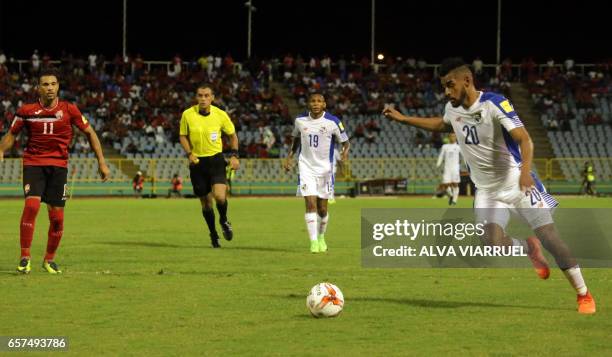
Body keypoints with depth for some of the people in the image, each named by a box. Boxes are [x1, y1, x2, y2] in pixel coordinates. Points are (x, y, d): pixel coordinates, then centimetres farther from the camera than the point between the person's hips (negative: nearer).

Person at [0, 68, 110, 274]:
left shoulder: (69, 110, -1)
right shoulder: (27, 111, -1)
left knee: (57, 216, -1)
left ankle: (49, 259, 19)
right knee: (32, 205, -21)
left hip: (58, 166, 1)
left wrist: (101, 162, 5)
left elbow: (90, 133, 8)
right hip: (33, 163, -1)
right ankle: (25, 257, -14)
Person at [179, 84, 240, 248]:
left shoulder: (220, 115, -7)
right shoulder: (187, 114, -7)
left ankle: (224, 221, 11)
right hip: (197, 161, 1)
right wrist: (189, 153, -9)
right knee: (206, 202, 5)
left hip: (216, 159, -1)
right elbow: (183, 136, 7)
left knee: (219, 196, -21)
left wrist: (234, 155, -2)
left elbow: (232, 135, 9)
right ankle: (213, 234, 26)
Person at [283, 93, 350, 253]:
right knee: (310, 204, -13)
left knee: (322, 208, 6)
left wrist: (345, 152, -23)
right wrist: (290, 156, 7)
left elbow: (345, 141, -1)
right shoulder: (300, 120, -1)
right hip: (306, 167, 1)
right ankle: (313, 242, -11)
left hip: (325, 168, 0)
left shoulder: (332, 122, -9)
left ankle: (321, 237, 32)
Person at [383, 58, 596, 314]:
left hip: (517, 183, -5)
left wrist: (525, 170, -46)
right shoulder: (452, 108, 0)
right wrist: (403, 119, 22)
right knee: (494, 244, -18)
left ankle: (584, 295, 4)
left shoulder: (494, 103, -20)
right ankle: (529, 248, 16)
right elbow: (442, 124, 26)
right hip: (486, 190, 5)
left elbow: (524, 139, -29)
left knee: (548, 235, -10)